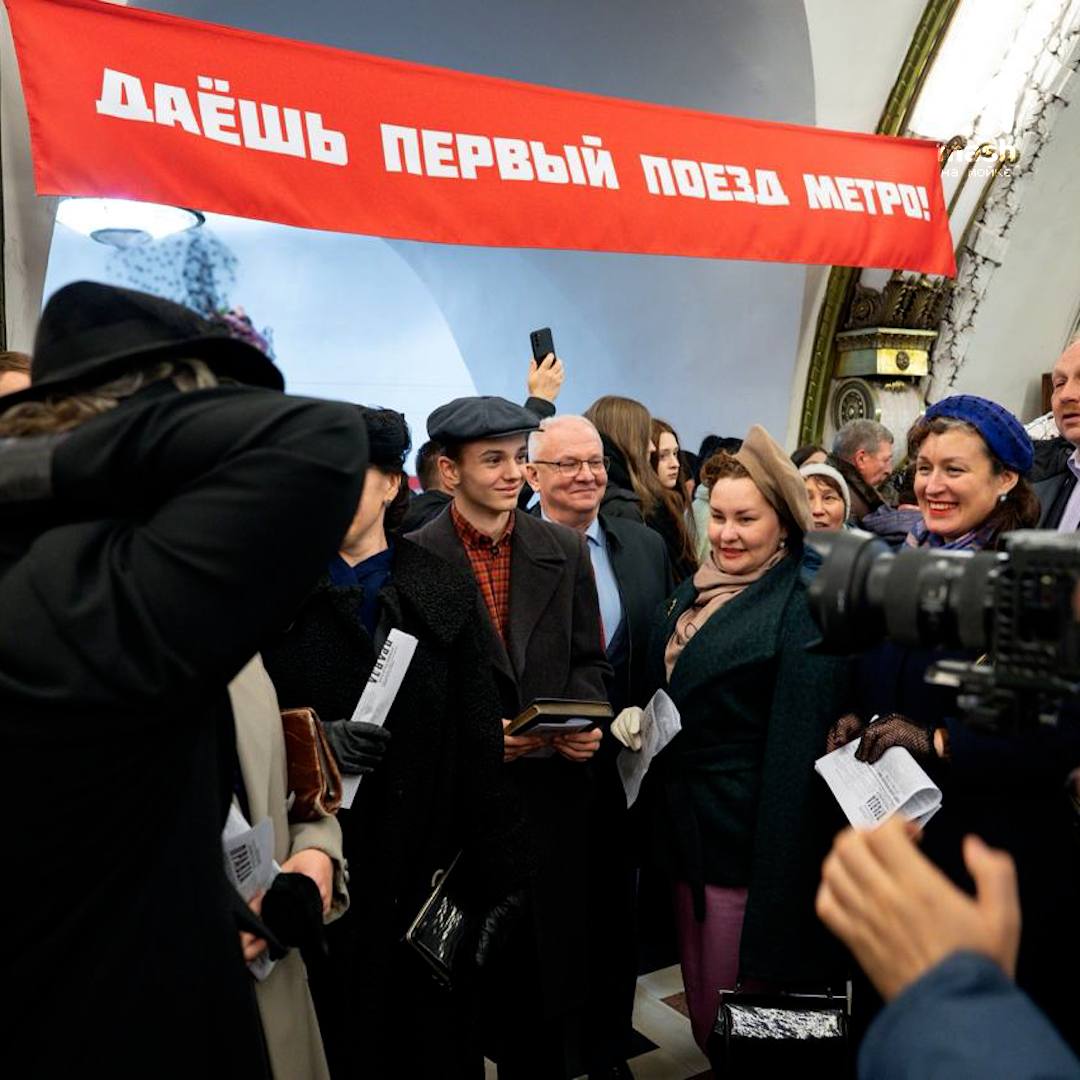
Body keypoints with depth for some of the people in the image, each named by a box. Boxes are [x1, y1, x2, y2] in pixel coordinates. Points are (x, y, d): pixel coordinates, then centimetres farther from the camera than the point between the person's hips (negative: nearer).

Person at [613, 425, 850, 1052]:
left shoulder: (803, 611, -16)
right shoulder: (698, 590, 9)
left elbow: (795, 753, -19)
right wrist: (637, 718, 0)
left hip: (750, 837, -7)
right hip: (686, 824, 8)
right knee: (701, 1007, 21)